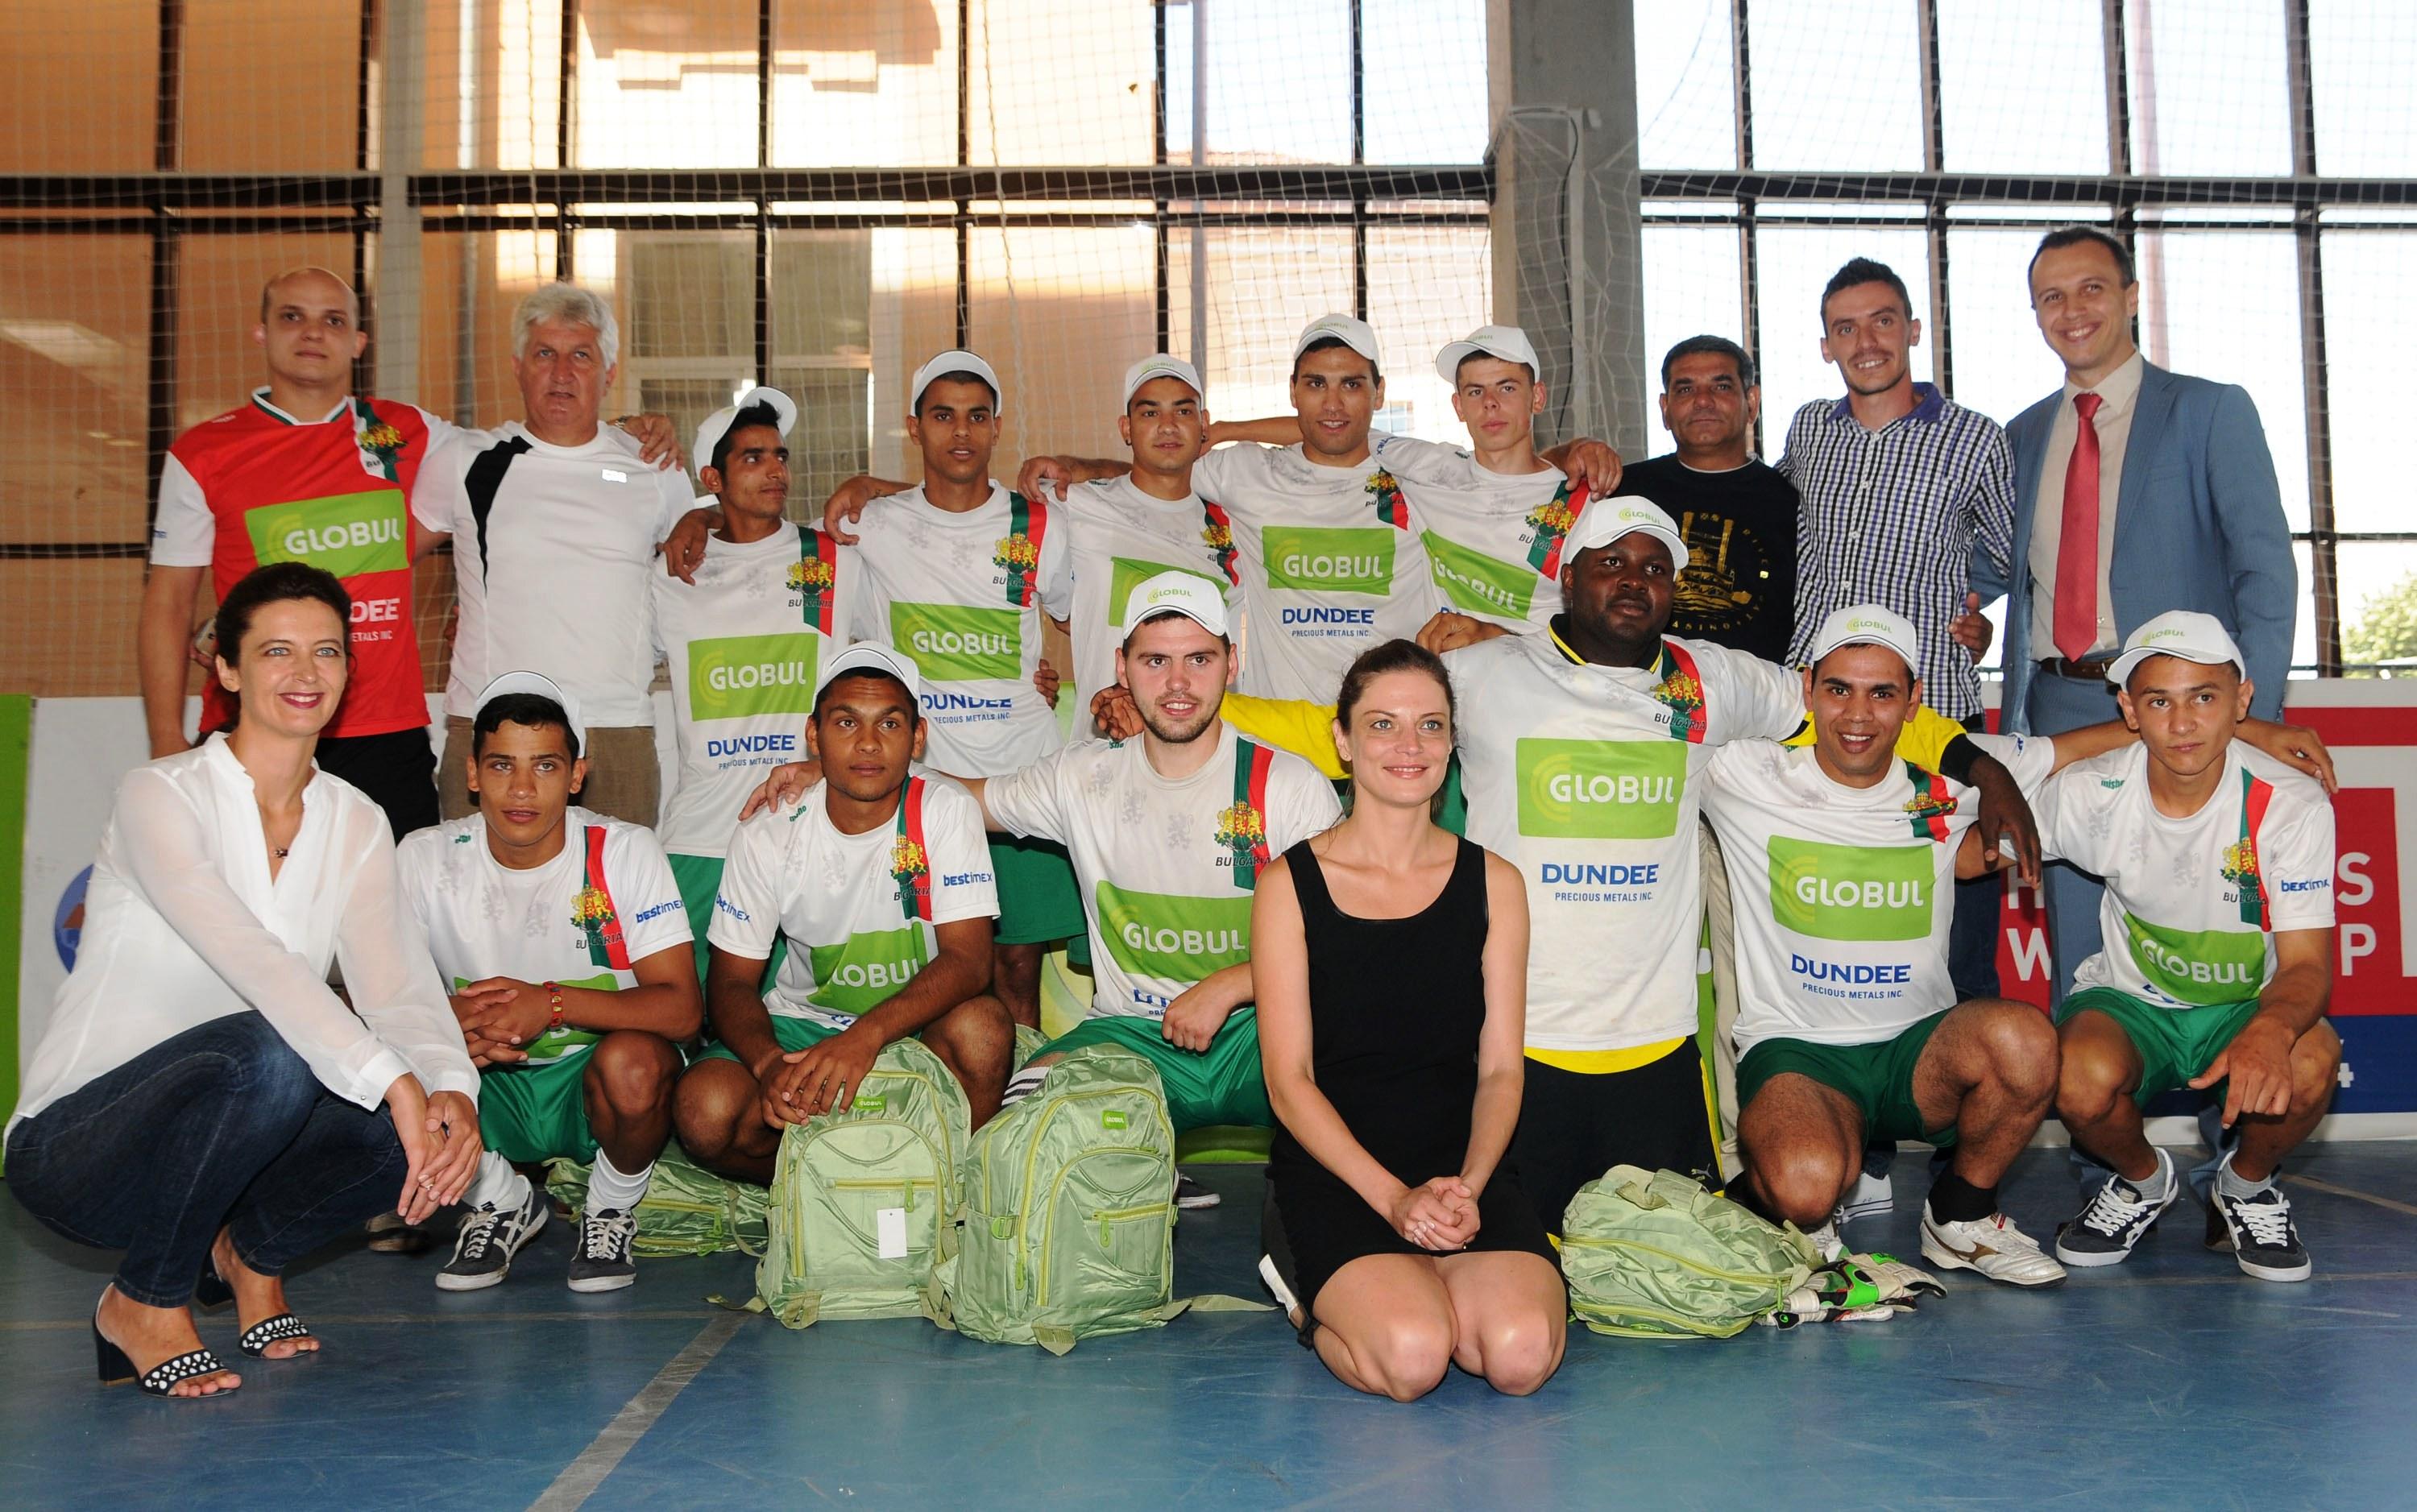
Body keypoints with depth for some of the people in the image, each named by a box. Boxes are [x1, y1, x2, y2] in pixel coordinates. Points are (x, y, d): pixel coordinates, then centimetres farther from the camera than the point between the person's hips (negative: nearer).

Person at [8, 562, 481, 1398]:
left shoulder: (356, 822, 3)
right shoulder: (160, 797, -15)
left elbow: (396, 985, -10)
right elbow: (250, 958, -31)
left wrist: (451, 1089, -32)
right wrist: (394, 1083, -42)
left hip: (228, 1129, 5)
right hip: (73, 1146, -5)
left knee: (429, 1129, -23)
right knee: (269, 1052, -36)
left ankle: (250, 1250, 8)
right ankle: (142, 1303, -10)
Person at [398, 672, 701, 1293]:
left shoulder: (626, 852, -12)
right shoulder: (426, 858, -5)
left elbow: (681, 1008, -19)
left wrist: (553, 1003, -33)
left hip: (590, 1079, -2)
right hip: (488, 1086, 3)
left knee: (633, 1062, -36)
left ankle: (613, 1210, -1)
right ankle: (501, 1201, 5)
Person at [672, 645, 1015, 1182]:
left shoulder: (946, 811, -11)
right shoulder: (769, 836, -7)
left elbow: (968, 959, -20)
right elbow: (731, 980, -4)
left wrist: (867, 1036, -38)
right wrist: (768, 1061, -28)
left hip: (916, 1024, -1)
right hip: (802, 1023, 1)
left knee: (982, 1027, -34)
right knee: (703, 1112, -27)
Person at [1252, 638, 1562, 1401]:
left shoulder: (1494, 883, 8)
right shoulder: (1291, 882, 0)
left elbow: (1500, 1070, 4)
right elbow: (1289, 1080, -5)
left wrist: (1467, 1186, -15)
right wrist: (1393, 1197, -18)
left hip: (1463, 1170, 3)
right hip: (1331, 1172, -2)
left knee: (1522, 1352, -25)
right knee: (1411, 1358, -28)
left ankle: (1404, 1281, 6)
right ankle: (1315, 1293, 5)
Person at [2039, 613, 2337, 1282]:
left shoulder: (2293, 805, -18)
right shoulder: (2092, 793, -14)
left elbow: (2306, 963, -22)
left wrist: (2270, 1030, -43)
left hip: (2246, 1008, 0)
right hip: (2130, 1004, 0)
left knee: (2308, 1060, -36)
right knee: (2083, 1080, -34)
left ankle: (2247, 1185, 2)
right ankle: (2143, 1180, 6)